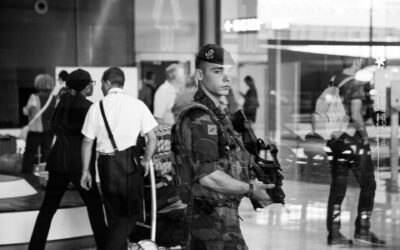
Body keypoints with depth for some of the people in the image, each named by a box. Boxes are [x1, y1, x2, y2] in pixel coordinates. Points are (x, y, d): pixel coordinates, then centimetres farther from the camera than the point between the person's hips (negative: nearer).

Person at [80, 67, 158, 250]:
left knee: (113, 212, 17)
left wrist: (85, 170, 9)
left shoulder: (97, 107, 0)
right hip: (129, 161, -2)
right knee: (132, 211, 8)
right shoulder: (137, 105, -2)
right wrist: (146, 160, 12)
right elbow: (152, 139, -3)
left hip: (105, 163, 2)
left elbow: (87, 142, 1)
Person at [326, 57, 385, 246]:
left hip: (337, 139, 7)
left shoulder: (334, 81, 7)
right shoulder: (356, 85, -13)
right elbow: (356, 116, -20)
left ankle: (334, 233, 9)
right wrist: (365, 136, -7)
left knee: (337, 187, 8)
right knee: (368, 185, 6)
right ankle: (362, 230, 5)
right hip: (354, 140, -7)